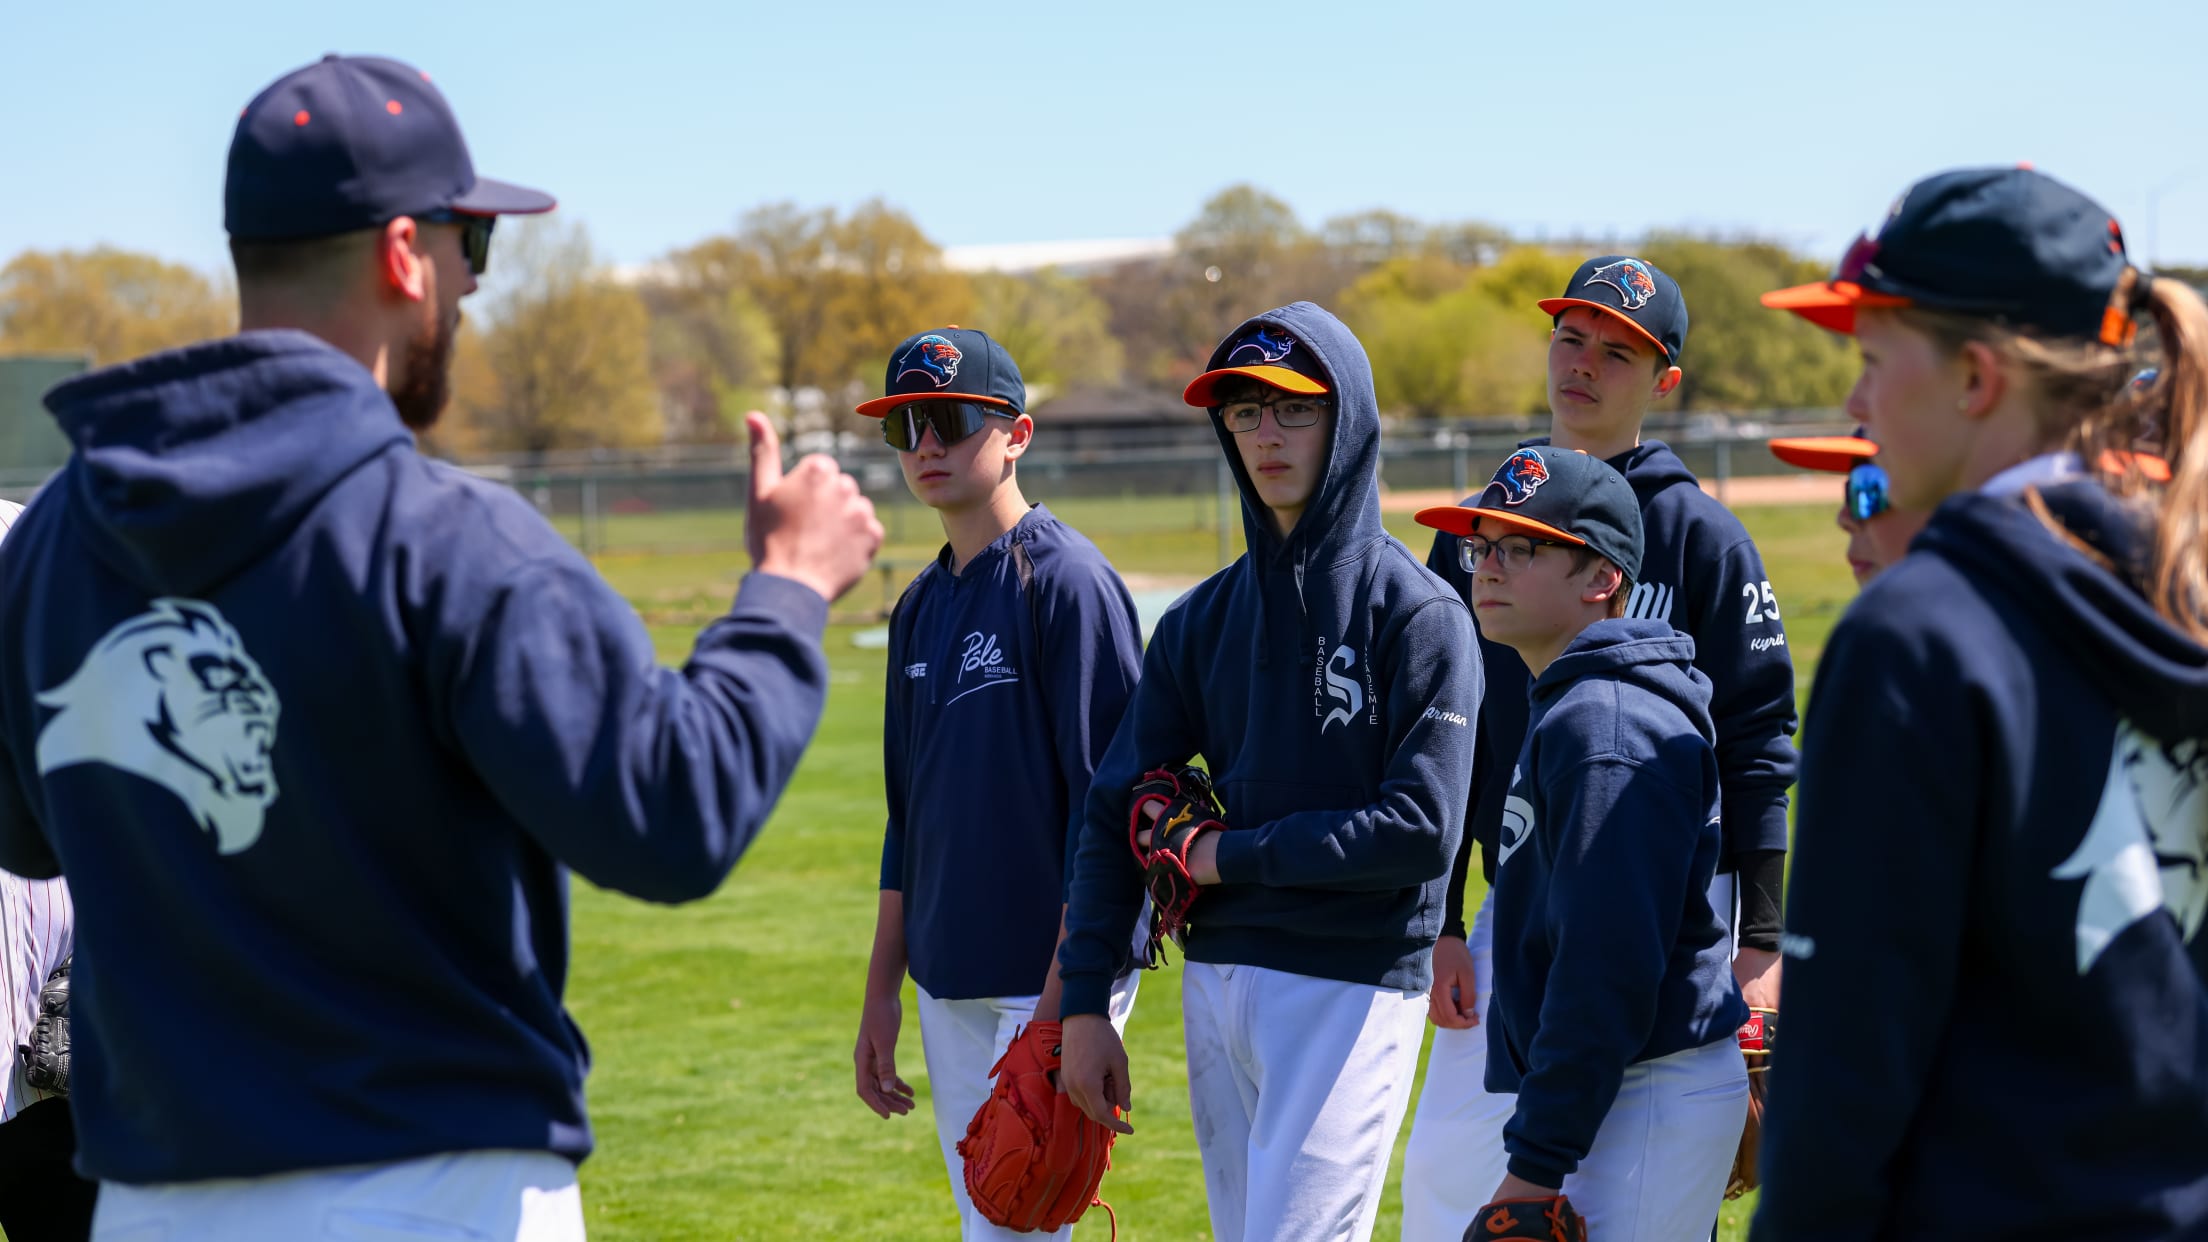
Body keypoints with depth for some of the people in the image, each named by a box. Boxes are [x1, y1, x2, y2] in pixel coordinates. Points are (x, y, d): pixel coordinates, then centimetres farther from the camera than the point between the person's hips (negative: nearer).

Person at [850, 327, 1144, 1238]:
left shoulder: (1067, 581, -11)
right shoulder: (922, 606, 14)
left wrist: (1066, 997, -20)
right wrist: (883, 991, 17)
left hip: (1050, 982, -8)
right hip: (949, 991, 8)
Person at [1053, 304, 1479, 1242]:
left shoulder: (1418, 612, -7)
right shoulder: (1201, 621, 9)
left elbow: (1422, 831, -15)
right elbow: (1118, 813, 9)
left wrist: (1236, 855, -9)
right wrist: (1085, 1004, 2)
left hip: (1353, 987, -6)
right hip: (1217, 979, 6)